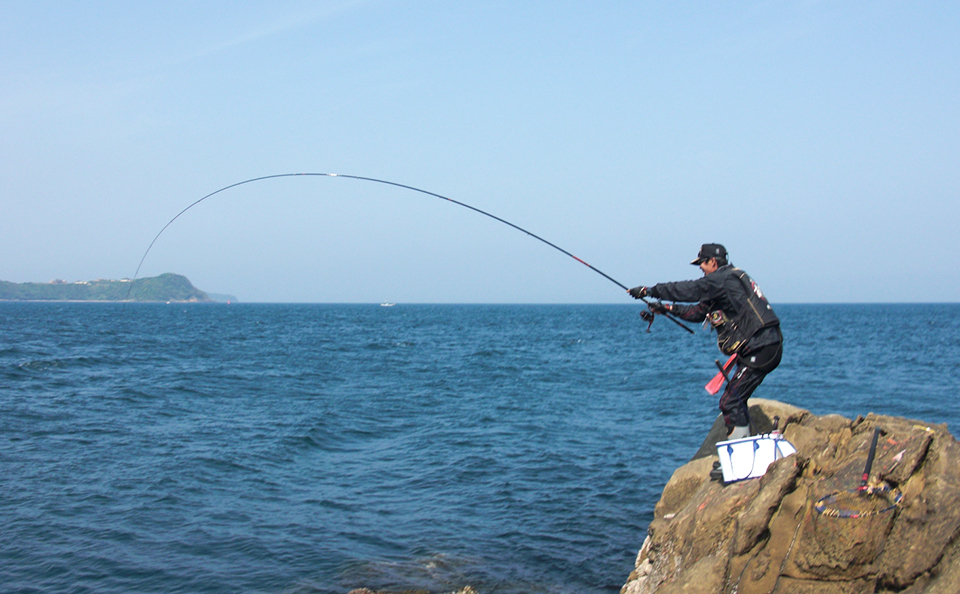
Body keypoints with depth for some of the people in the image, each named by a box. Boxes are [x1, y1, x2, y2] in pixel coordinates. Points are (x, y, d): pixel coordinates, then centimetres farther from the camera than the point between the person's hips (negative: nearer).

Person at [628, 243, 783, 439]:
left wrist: (648, 290, -5)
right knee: (736, 399, 16)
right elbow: (699, 312, 24)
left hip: (760, 349, -10)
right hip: (766, 348, 10)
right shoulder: (730, 279, 21)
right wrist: (667, 308, 20)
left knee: (730, 402, -10)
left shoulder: (723, 279, -9)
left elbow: (688, 290, -13)